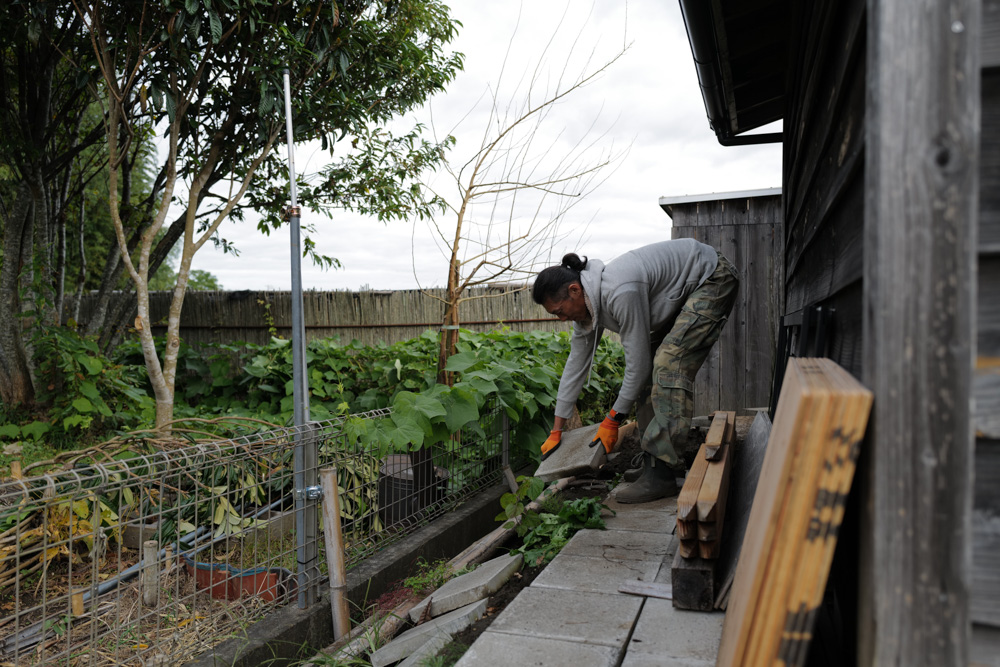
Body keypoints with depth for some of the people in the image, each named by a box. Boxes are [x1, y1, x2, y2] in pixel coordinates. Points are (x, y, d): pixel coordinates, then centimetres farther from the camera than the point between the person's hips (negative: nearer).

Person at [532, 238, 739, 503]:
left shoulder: (621, 292, -35)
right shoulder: (586, 303, -6)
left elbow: (637, 362, -26)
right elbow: (576, 362, 2)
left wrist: (612, 420, -14)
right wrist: (556, 430, 7)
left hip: (712, 279, -9)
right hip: (679, 293, 9)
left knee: (669, 365, -22)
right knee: (651, 368, 4)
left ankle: (661, 473, -22)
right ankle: (672, 454, 13)